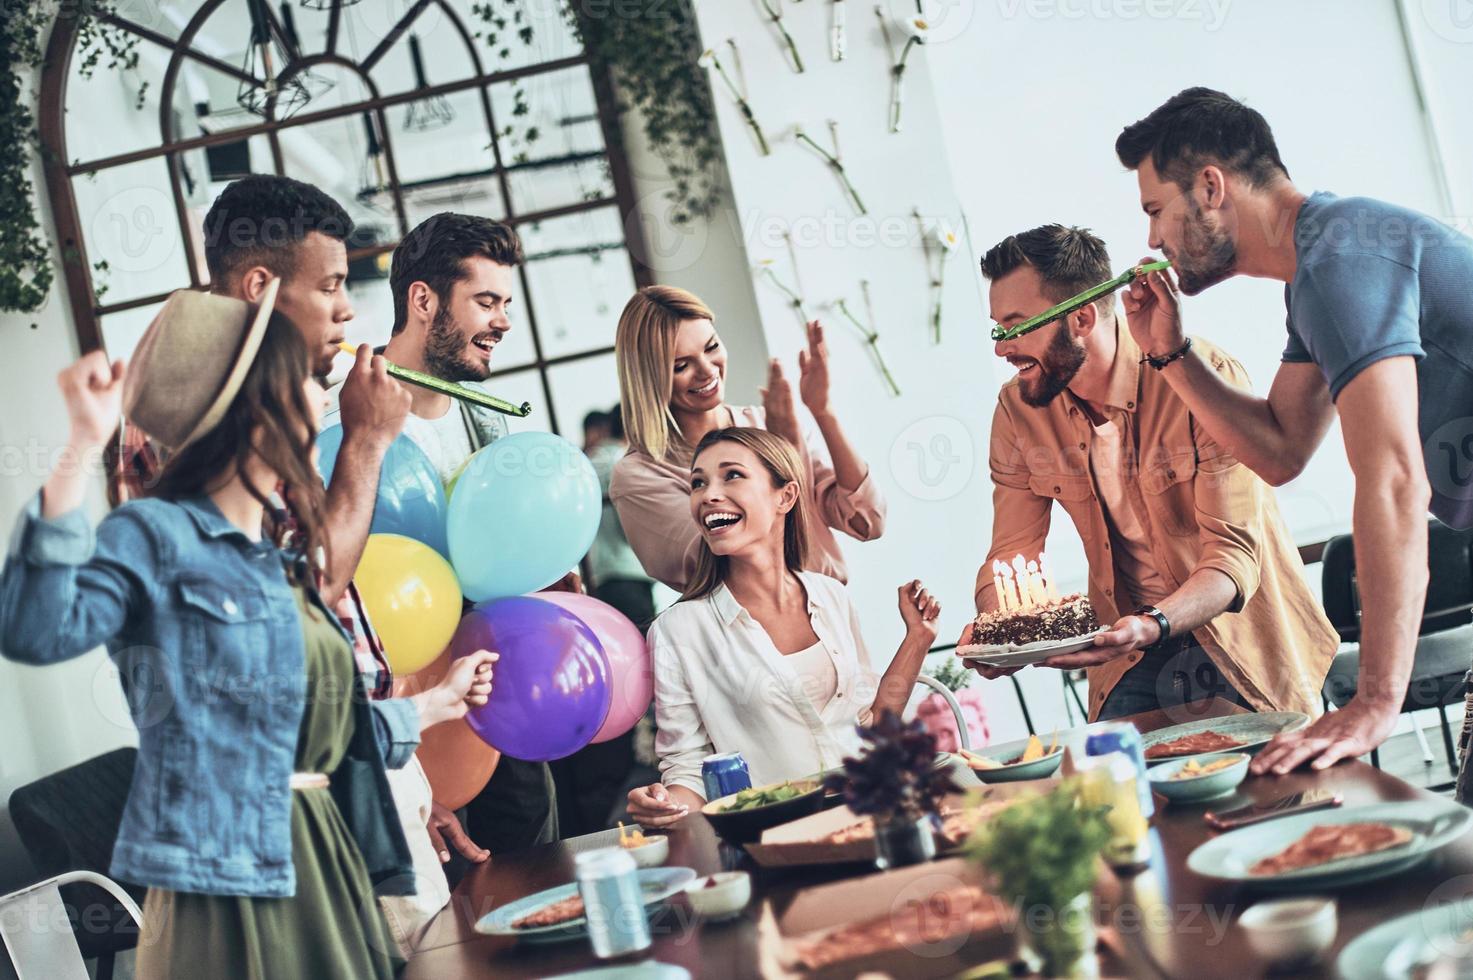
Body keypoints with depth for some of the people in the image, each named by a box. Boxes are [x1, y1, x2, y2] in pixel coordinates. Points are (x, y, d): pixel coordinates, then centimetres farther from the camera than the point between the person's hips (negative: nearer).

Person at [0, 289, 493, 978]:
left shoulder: (285, 564, 15)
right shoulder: (157, 538, -9)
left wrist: (436, 704, 31)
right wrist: (83, 447, -31)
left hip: (328, 868, 8)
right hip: (229, 888, -8)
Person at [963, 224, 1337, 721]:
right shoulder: (1018, 410, -5)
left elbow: (1234, 554, -22)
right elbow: (1012, 550, 0)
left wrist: (1152, 625, -39)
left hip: (1240, 639, -3)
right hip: (1129, 657, 3)